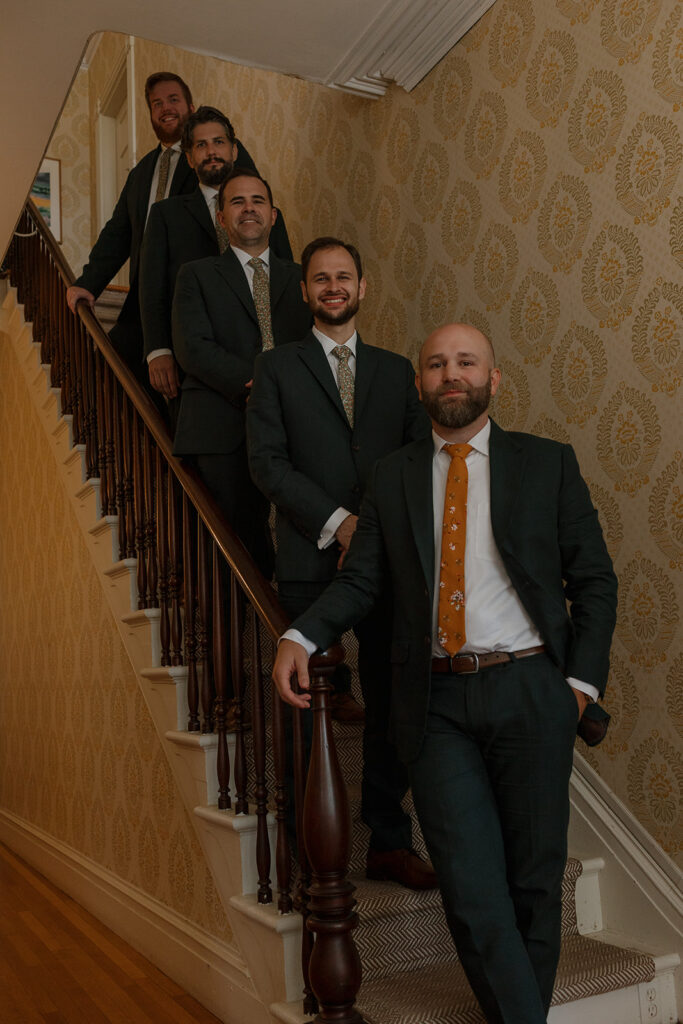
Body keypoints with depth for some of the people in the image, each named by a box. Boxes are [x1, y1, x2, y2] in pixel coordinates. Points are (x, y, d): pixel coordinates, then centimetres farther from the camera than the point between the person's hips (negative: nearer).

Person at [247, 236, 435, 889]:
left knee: (391, 706, 6)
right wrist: (337, 523, -14)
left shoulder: (396, 371, 16)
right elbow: (267, 463, -4)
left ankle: (389, 842, 18)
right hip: (311, 565, -2)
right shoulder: (276, 369, 7)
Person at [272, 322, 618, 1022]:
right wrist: (300, 637, -11)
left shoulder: (548, 464, 7)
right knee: (472, 892, -2)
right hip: (436, 703, 0)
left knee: (534, 881, 11)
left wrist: (581, 680, -2)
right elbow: (359, 579, 6)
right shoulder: (393, 475, 11)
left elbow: (594, 580, 7)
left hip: (529, 692, 0)